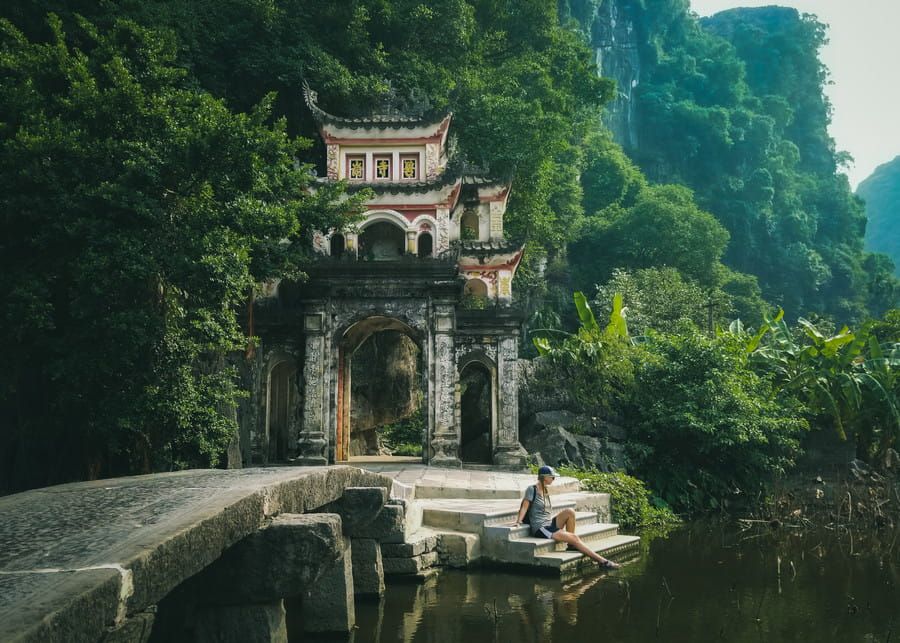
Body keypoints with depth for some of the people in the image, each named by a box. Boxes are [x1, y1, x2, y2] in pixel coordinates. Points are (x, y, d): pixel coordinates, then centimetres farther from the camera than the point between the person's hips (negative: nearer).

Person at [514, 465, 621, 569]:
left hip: (550, 525, 7)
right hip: (540, 529, -7)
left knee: (570, 512, -17)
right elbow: (525, 506, -11)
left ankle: (571, 544, -9)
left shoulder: (546, 490, 16)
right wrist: (518, 521, -20)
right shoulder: (532, 489, -7)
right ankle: (602, 561, -18)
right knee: (574, 537, -19)